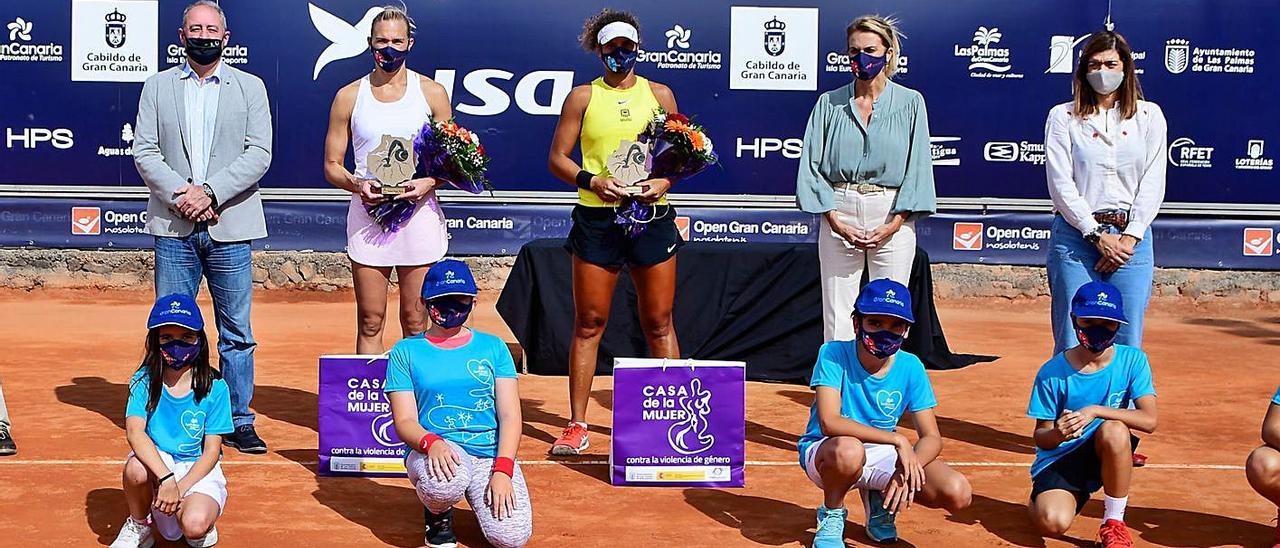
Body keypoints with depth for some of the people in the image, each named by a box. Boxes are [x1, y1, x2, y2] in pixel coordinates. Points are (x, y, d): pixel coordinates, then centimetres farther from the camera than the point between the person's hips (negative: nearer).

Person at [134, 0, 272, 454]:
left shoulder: (250, 87, 8)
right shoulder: (158, 86, 11)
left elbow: (259, 154, -2)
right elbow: (144, 150, 3)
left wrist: (210, 192, -13)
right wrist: (180, 196, -11)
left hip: (230, 228, -1)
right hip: (174, 228, 1)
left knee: (236, 332, 4)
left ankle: (238, 421, 12)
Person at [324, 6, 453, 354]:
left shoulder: (432, 93, 6)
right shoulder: (349, 96, 7)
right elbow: (332, 166, 9)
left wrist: (429, 182, -12)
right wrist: (357, 185, -12)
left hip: (418, 213, -1)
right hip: (367, 213, 1)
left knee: (415, 321, 2)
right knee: (370, 322, 3)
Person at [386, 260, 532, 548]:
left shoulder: (493, 347, 11)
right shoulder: (406, 352, 8)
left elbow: (510, 415, 3)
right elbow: (404, 422, -1)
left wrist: (502, 470, -13)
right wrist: (431, 442, -25)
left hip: (492, 453, 2)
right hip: (432, 449, -2)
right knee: (443, 481, -39)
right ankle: (439, 513, -1)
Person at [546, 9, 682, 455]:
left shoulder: (659, 94, 9)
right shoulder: (583, 97, 5)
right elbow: (557, 158, 4)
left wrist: (664, 181, -8)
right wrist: (592, 180, -13)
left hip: (652, 216, 1)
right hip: (597, 218, -1)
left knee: (659, 323, 5)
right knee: (589, 323, 2)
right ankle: (577, 425, 9)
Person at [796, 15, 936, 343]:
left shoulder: (910, 103, 5)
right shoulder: (830, 103, 8)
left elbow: (918, 167, 1)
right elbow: (812, 165, 4)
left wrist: (894, 224, -9)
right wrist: (836, 221, -7)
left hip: (892, 215, -1)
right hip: (839, 212, 1)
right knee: (836, 313, 0)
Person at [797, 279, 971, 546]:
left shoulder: (910, 367, -8)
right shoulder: (833, 354, -18)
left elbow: (932, 437, -8)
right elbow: (829, 423, -30)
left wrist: (906, 469, -30)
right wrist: (898, 439, -35)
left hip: (884, 456, 4)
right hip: (823, 451, -4)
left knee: (958, 494, -18)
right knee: (848, 449, -41)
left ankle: (878, 499, 12)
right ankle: (831, 514, -6)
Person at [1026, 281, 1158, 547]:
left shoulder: (1132, 360, -7)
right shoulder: (1052, 372, -10)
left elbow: (1149, 420, -19)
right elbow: (1041, 437, -6)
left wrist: (1095, 411, -30)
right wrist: (1058, 434, -30)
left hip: (1104, 455, 1)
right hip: (1059, 458, -1)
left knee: (1114, 430, -34)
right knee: (1053, 523, -29)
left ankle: (1114, 522, -15)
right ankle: (1040, 499, 12)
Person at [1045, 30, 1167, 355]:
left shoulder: (1149, 116, 11)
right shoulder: (1063, 117, 6)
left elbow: (1153, 183, 5)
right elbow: (1061, 185, -2)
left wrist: (1130, 237, -7)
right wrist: (1097, 236, -10)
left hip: (1132, 239, 1)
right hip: (1076, 236, -1)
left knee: (1127, 345, -1)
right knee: (1072, 346, -2)